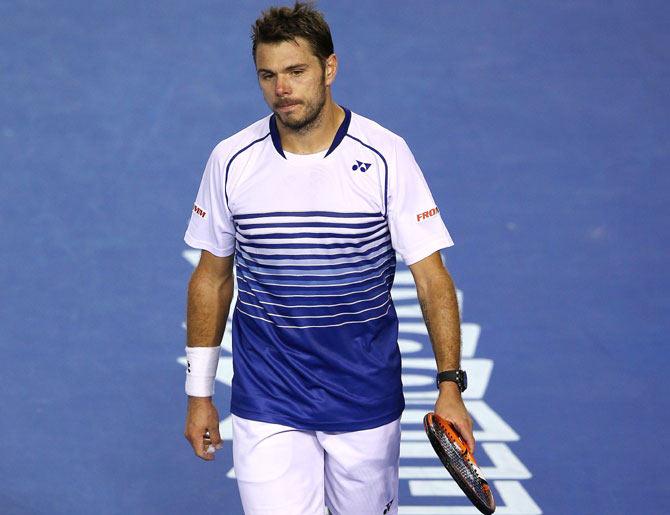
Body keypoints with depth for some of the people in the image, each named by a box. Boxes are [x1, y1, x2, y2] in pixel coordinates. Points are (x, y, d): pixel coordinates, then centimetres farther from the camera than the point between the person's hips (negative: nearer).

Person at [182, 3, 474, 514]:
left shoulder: (385, 155, -8)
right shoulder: (231, 161, -2)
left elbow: (431, 276, -7)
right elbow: (212, 278, 8)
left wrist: (450, 385, -16)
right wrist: (199, 393, 9)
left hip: (366, 404, 0)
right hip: (266, 406, 0)